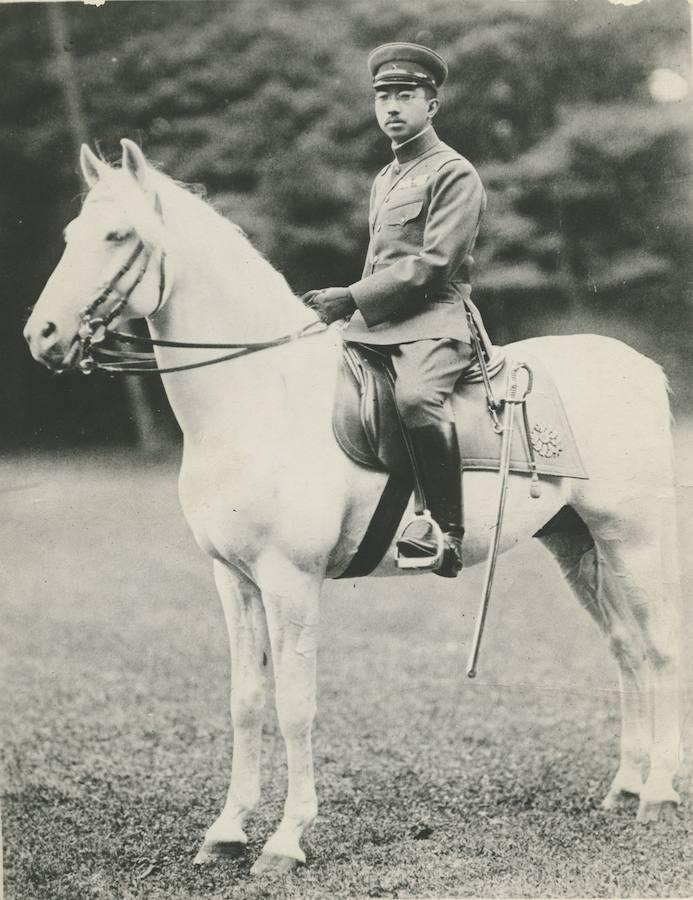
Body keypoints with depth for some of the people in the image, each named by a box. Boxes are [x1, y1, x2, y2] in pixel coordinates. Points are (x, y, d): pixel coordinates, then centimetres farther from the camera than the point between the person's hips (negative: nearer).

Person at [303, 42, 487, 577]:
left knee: (416, 397, -37)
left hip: (434, 318, -9)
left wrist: (353, 298, -17)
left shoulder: (454, 174, -3)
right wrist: (347, 306, 13)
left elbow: (432, 263, -13)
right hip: (377, 321, 9)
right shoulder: (386, 180, 23)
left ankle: (446, 531, -30)